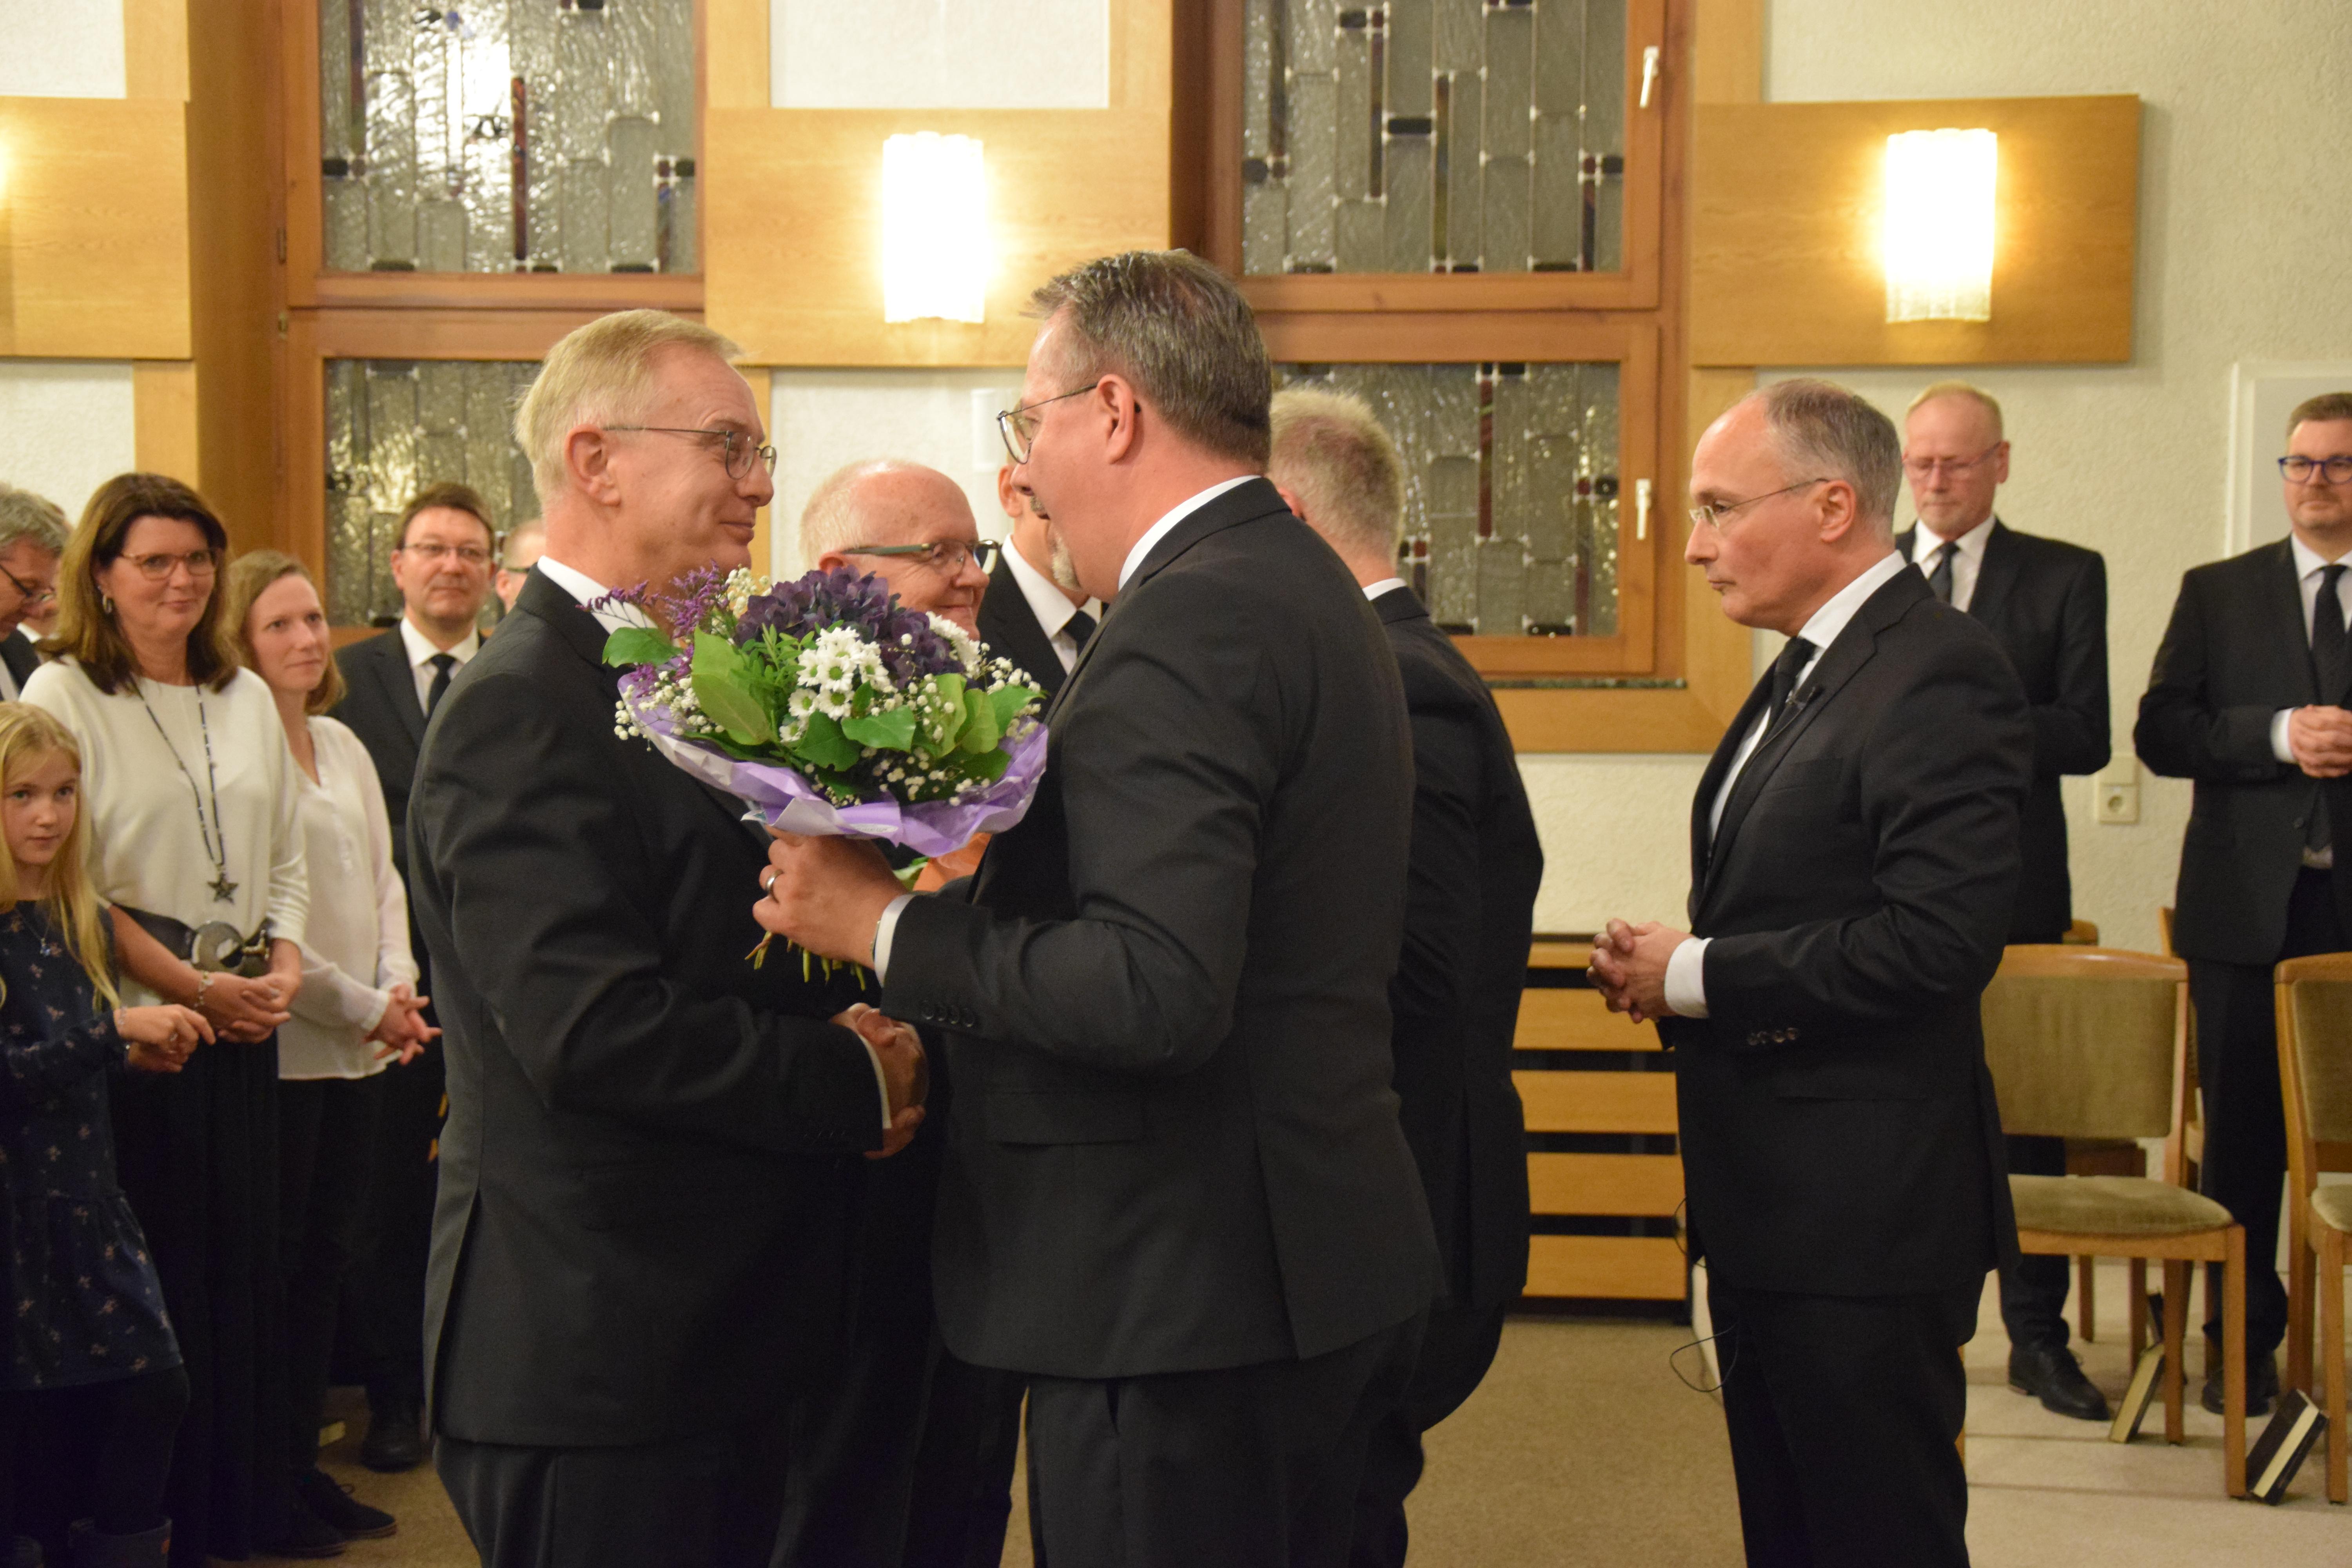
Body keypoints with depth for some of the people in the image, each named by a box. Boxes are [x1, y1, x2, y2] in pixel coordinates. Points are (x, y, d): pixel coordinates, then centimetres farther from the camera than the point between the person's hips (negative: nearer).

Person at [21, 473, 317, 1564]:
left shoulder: (246, 696, 13)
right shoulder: (62, 695, -5)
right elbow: (68, 880, -10)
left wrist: (285, 962, -1)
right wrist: (194, 986, -12)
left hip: (245, 1023, 5)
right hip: (133, 1025, -5)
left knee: (247, 1256, 9)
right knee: (151, 1269, -1)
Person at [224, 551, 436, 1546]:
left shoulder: (342, 745, 14)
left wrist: (398, 985, 1)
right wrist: (362, 1007, -10)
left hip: (359, 1046, 7)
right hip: (282, 1043, -7)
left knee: (327, 1254, 11)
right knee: (275, 1259, 0)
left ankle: (302, 1458, 20)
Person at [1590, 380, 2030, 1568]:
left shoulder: (1937, 676, -18)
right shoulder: (1808, 669, 14)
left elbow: (1940, 938, -27)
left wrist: (1696, 976, -18)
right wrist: (1666, 972, 0)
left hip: (1862, 1215, -10)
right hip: (1767, 1204, 10)